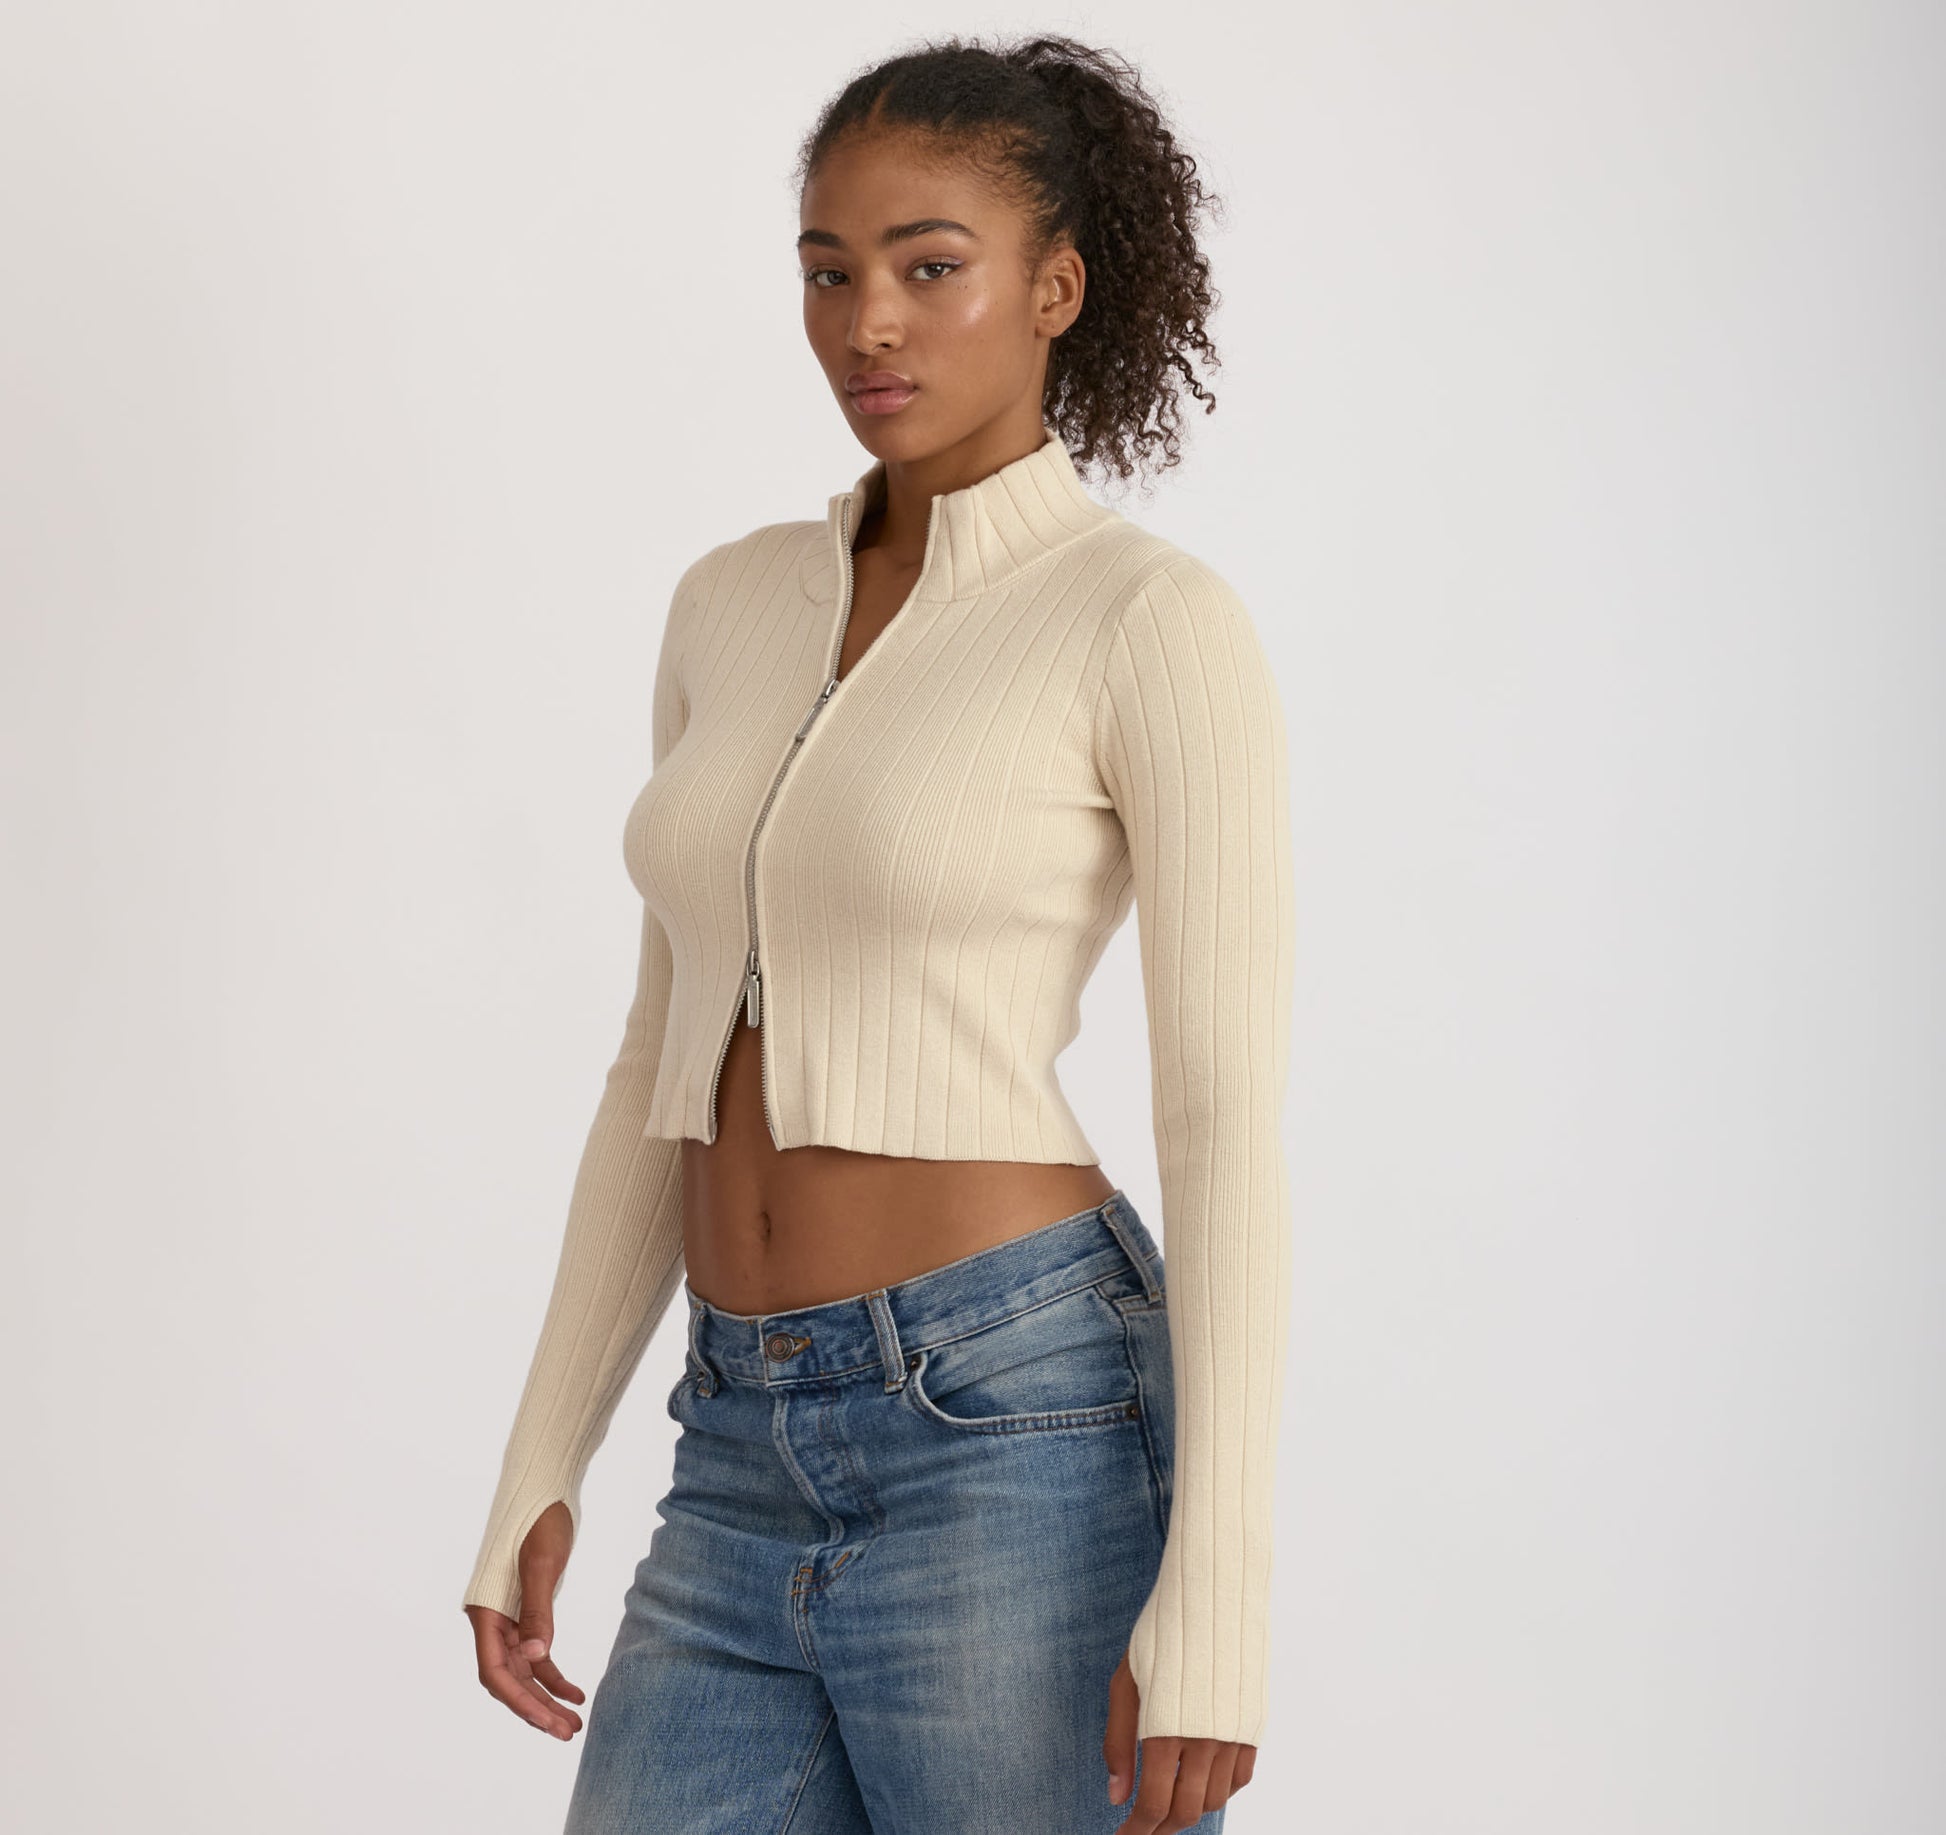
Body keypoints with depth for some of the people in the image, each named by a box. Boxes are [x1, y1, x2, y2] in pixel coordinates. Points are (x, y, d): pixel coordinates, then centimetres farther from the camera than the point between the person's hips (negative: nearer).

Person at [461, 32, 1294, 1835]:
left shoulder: (1156, 622, -7)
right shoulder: (735, 607, 13)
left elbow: (1228, 1124, -11)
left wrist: (1212, 1611, -15)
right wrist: (536, 1471, 14)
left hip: (1024, 1432, -6)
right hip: (750, 1471, 6)